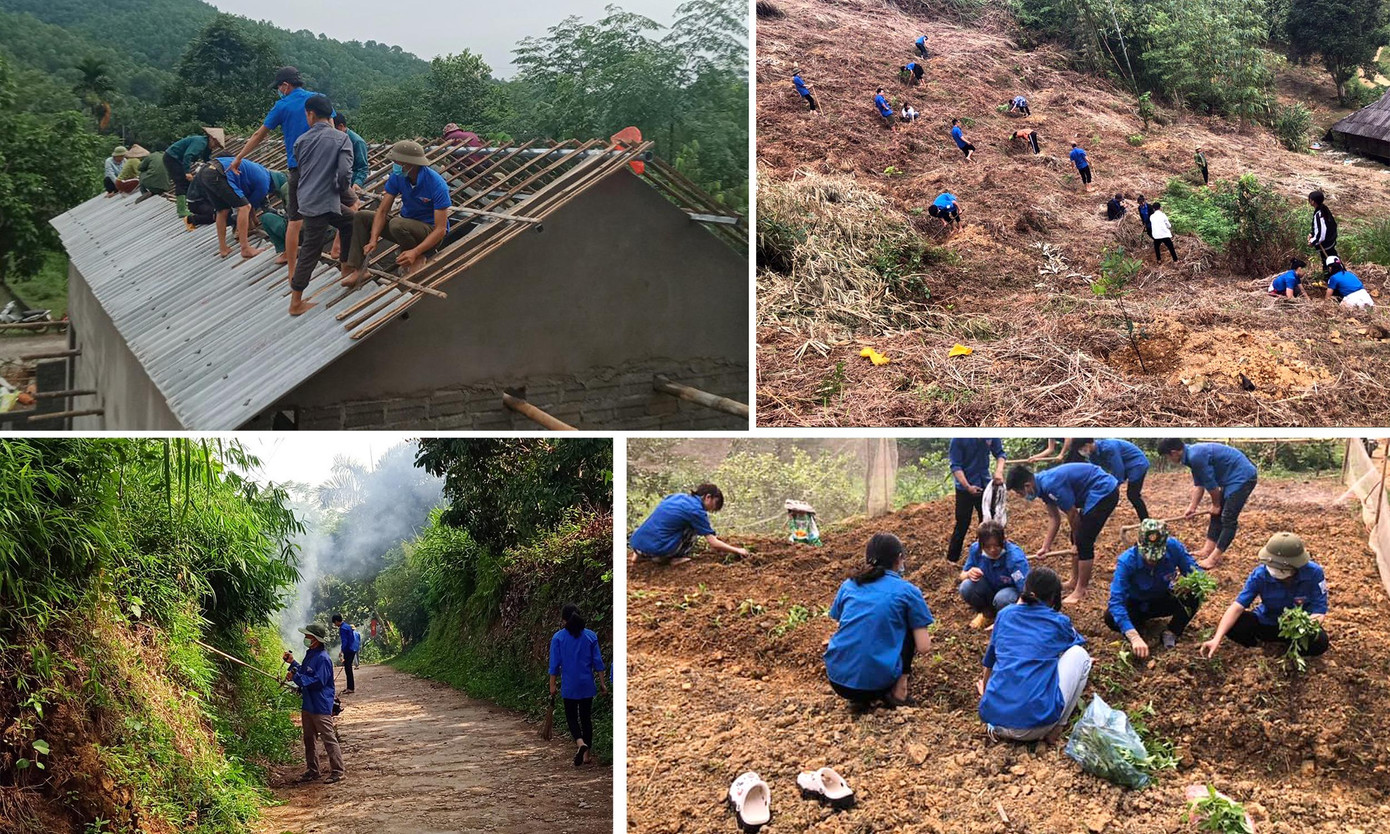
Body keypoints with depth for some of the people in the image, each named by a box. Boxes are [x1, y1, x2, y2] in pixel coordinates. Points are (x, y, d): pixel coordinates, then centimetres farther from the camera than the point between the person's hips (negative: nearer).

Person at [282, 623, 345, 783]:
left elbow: (318, 681, -25)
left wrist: (296, 677, -23)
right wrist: (293, 663, 12)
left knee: (329, 739, -5)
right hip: (307, 704, 10)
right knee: (308, 739, 17)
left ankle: (337, 772, -1)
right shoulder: (310, 655, 12)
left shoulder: (322, 658, -19)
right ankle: (312, 771, 27)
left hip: (321, 707, -10)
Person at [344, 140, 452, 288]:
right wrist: (373, 240, -23)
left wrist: (415, 252, -37)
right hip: (407, 225, 7)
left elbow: (441, 229, -27)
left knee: (397, 225, -36)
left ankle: (419, 258, -10)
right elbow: (382, 211, -7)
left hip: (430, 232, -7)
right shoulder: (397, 177, -9)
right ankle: (360, 270, -9)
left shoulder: (436, 184, -27)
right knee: (361, 217, -4)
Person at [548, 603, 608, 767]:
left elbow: (555, 664, -6)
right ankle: (588, 753, 15)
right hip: (587, 685, 3)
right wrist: (602, 683, 8)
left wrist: (552, 685, 1)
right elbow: (598, 661, 1)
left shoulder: (558, 637, -7)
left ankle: (580, 742, -19)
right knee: (586, 717, 12)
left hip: (569, 686, -2)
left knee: (571, 716, 8)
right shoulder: (590, 636, 0)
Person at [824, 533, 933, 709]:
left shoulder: (849, 585, 14)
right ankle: (898, 691, 9)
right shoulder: (907, 591, 3)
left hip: (838, 681, 3)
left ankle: (859, 697, 14)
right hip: (878, 682, -3)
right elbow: (924, 647, 1)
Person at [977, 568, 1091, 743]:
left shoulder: (1004, 615, 14)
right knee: (1080, 654, 15)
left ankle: (996, 728, 13)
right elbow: (1079, 643, 32)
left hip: (993, 720, 4)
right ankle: (1056, 728, 12)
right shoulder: (1059, 622, 7)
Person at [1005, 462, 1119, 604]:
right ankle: (1075, 581, 30)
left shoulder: (1051, 485, -25)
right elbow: (1054, 518, 12)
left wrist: (1077, 539, 3)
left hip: (1105, 491, -10)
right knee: (1077, 539, 17)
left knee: (1083, 542, -8)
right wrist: (1045, 547, 8)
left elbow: (1073, 515, -14)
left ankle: (1080, 591, 1)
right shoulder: (1043, 483, 5)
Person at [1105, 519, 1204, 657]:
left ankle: (1171, 633, -3)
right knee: (1111, 618, -33)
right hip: (1136, 604, -1)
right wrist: (1135, 638, -51)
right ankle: (1139, 624, 2)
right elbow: (1116, 601, -40)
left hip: (1163, 601, 2)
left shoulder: (1173, 547, -27)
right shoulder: (1126, 561, -34)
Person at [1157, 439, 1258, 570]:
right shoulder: (1192, 454, 7)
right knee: (1217, 515, 14)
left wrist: (1216, 505, -1)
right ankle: (1208, 550, 20)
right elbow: (1198, 484, 16)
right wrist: (1192, 507, 16)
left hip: (1242, 477, -10)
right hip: (1233, 478, 10)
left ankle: (1215, 557, -6)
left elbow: (1210, 484, -17)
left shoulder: (1196, 456, -25)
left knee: (1228, 519, -8)